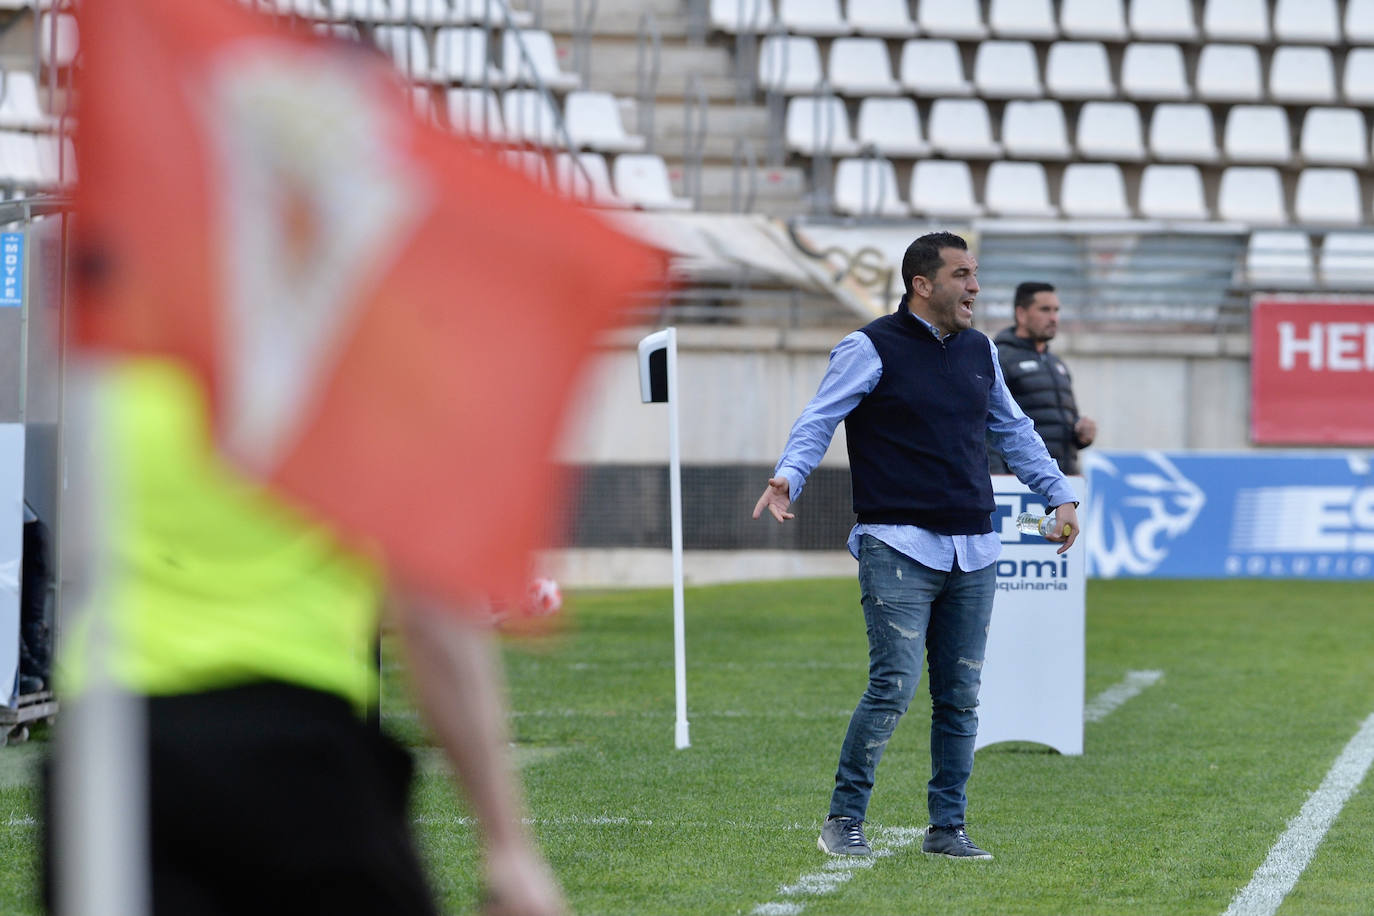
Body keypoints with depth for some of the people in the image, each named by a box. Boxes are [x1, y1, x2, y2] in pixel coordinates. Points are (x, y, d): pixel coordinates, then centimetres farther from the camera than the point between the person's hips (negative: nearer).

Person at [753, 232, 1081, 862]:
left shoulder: (979, 351, 16)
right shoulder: (871, 349, -3)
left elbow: (1013, 431, 28)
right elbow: (819, 420, -9)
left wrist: (1058, 495, 25)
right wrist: (789, 476, -26)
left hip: (973, 551, 6)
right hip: (899, 547, -6)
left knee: (960, 695, 5)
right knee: (894, 686, -14)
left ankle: (947, 827, 13)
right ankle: (843, 821, -3)